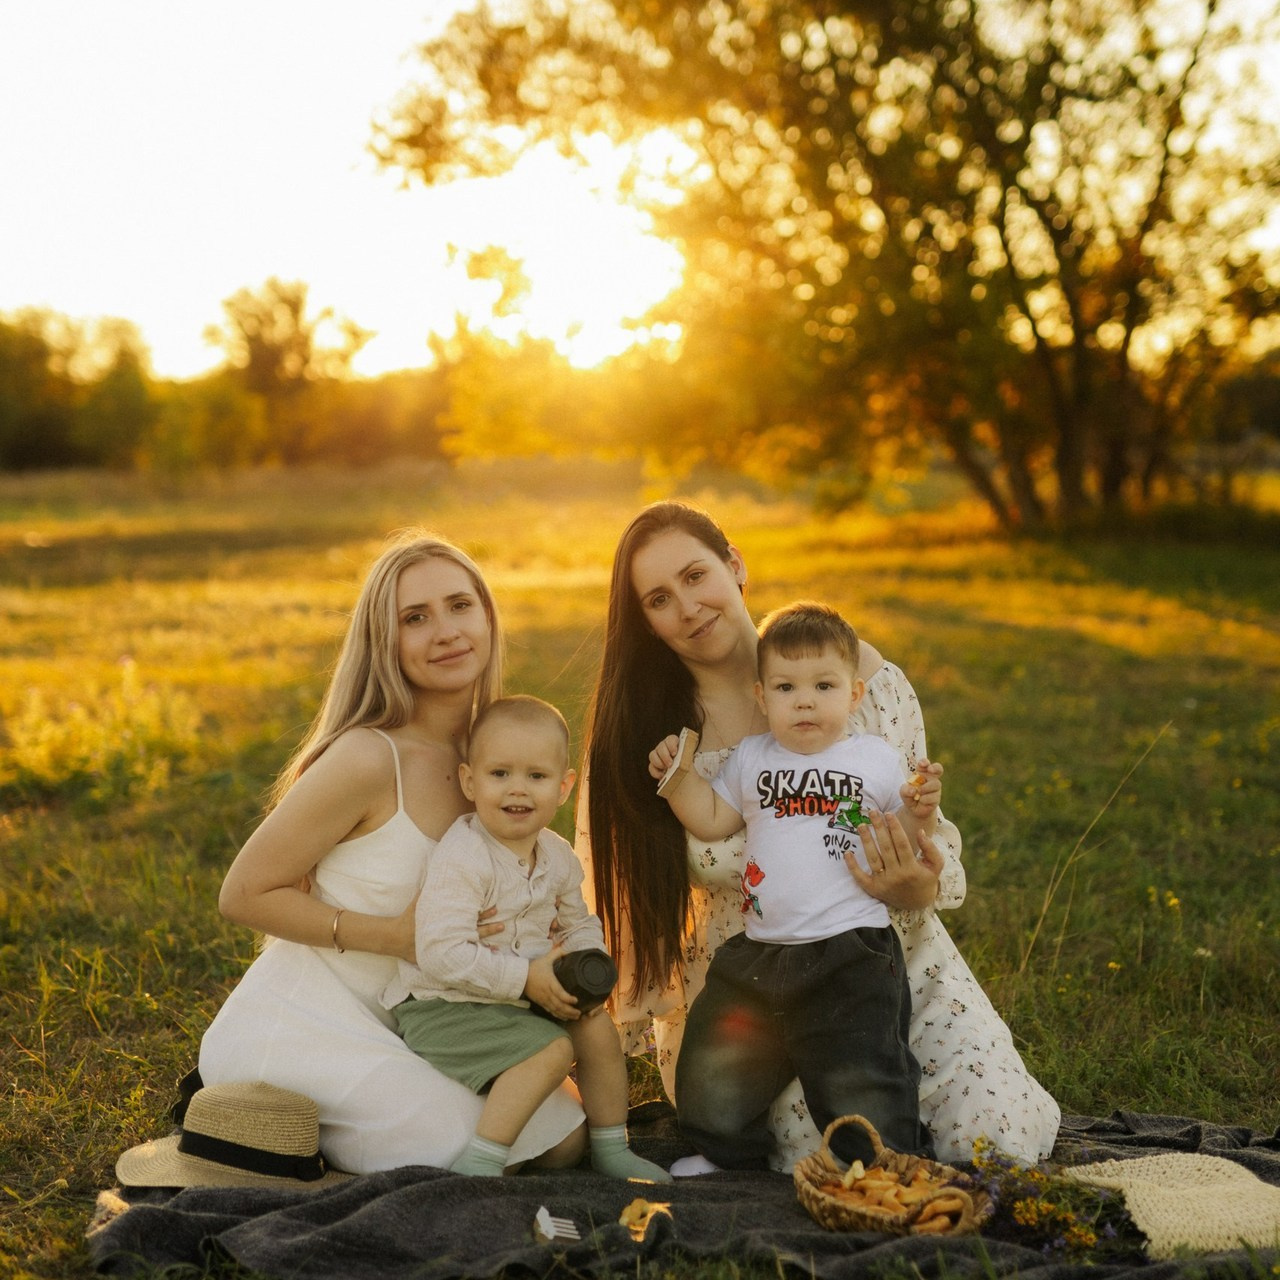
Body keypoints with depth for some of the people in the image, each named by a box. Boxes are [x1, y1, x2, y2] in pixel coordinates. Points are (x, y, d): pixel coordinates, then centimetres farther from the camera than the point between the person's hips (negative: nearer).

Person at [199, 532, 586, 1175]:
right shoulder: (367, 759, -21)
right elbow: (244, 894, -15)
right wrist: (396, 937, -21)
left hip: (397, 1028, 8)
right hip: (292, 1028, -8)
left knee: (566, 1137, 2)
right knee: (487, 1144, -16)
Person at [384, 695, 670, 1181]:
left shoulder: (557, 855, 3)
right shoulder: (462, 859, -24)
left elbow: (579, 924, 18)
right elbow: (442, 953, -30)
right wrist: (526, 978, -26)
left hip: (520, 999, 8)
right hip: (443, 1007, -8)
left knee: (597, 1030, -2)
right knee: (551, 1049, -24)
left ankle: (611, 1149, 18)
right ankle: (477, 1166, -18)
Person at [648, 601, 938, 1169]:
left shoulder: (876, 759, 3)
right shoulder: (751, 758, 12)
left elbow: (904, 843, 7)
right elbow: (710, 821, 17)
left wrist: (919, 813, -13)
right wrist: (676, 775, 3)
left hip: (850, 956, -4)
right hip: (758, 955, 4)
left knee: (858, 1088, -9)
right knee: (710, 1083, 7)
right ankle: (735, 1160, 33)